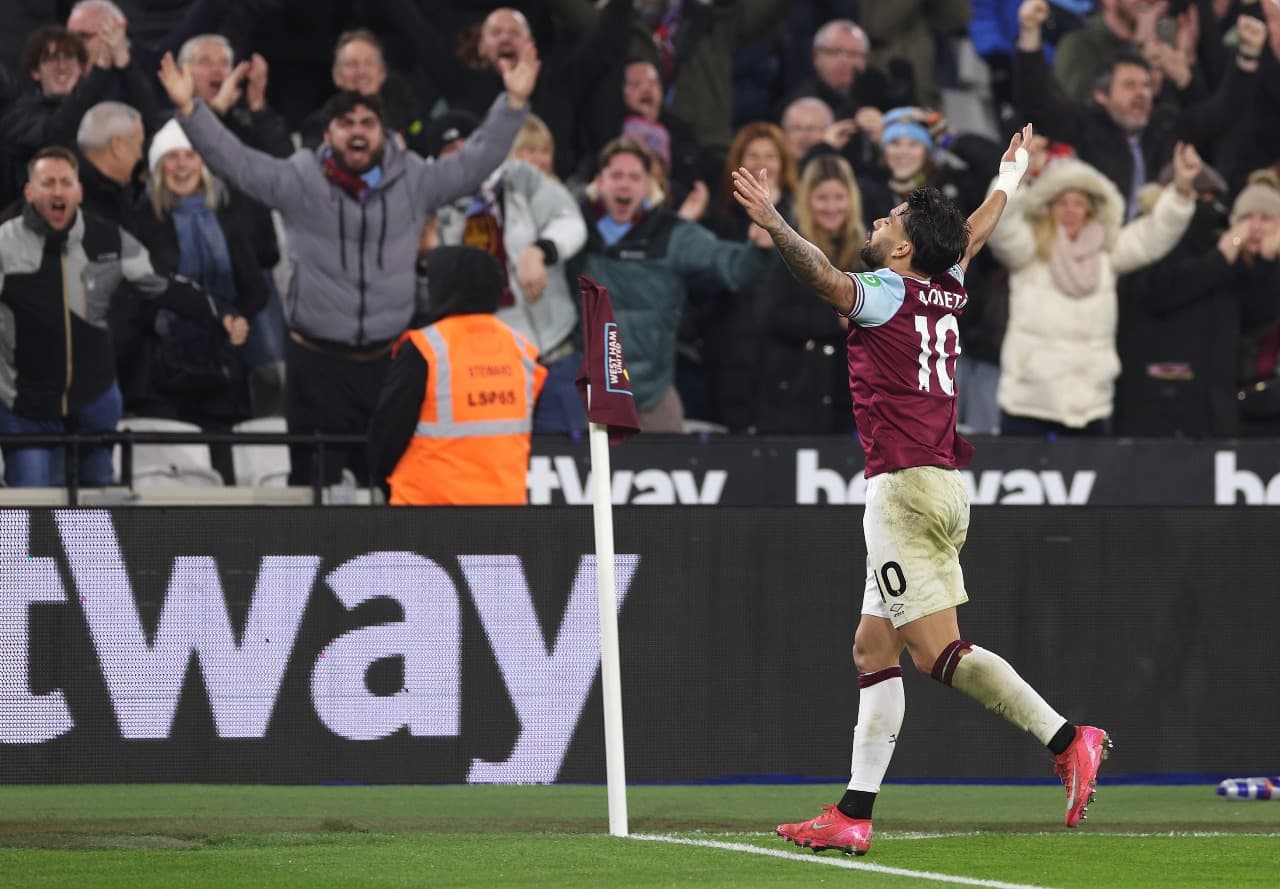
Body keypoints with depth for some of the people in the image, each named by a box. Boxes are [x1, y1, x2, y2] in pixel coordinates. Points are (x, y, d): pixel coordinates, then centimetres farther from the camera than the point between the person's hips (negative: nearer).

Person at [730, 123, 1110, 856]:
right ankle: (855, 815, 5)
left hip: (905, 486, -9)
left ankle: (1067, 739, -17)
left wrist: (774, 224, -38)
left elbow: (826, 278, -29)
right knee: (874, 650, 8)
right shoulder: (948, 292, 15)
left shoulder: (887, 293, -7)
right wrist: (1009, 182, 52)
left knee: (938, 650, -12)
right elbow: (973, 236, 35)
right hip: (944, 487, 9)